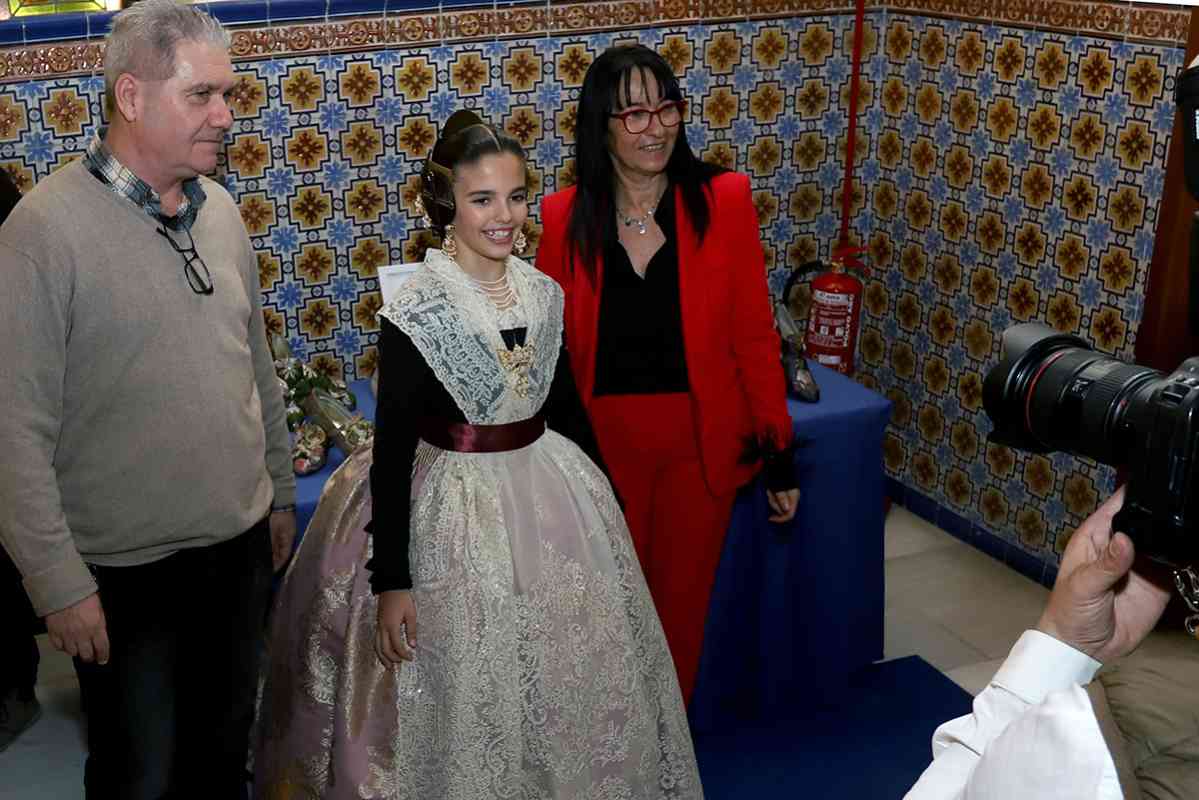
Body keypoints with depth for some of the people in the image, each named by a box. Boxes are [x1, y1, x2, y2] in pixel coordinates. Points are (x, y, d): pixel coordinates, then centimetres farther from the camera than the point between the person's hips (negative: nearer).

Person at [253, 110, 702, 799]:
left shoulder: (542, 293, 0)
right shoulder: (415, 313, -16)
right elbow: (392, 451, -14)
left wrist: (608, 501, 18)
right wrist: (389, 581, -15)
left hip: (553, 499, 6)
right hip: (459, 513, -5)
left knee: (572, 692, 18)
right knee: (471, 705, 7)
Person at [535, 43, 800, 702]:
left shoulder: (723, 200, -8)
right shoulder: (565, 217, -5)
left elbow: (754, 334, -4)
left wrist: (778, 451, -3)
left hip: (699, 443, 0)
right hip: (602, 442, 1)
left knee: (683, 604, 14)